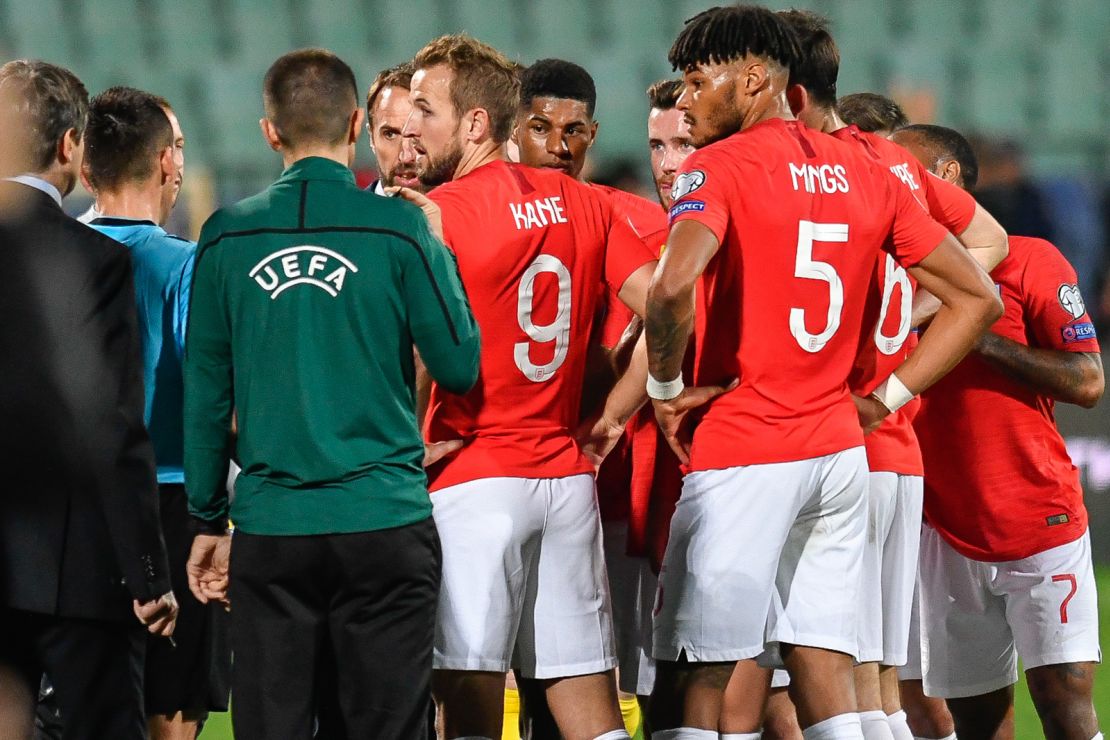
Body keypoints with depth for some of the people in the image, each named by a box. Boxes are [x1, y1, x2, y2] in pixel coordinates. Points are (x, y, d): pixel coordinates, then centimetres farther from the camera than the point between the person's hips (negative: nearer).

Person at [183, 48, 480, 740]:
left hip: (270, 530, 2)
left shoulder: (227, 237, 3)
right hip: (385, 521, -2)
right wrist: (440, 254, 13)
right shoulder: (400, 228, -5)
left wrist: (208, 520, 16)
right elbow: (461, 368, -1)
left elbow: (206, 393, 7)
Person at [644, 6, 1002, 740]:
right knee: (825, 676, 8)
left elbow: (674, 286, -27)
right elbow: (977, 299, 16)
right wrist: (888, 397, 14)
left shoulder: (719, 168, -8)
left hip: (744, 458, -6)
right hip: (840, 452, 7)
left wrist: (666, 388, -11)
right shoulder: (867, 175, 12)